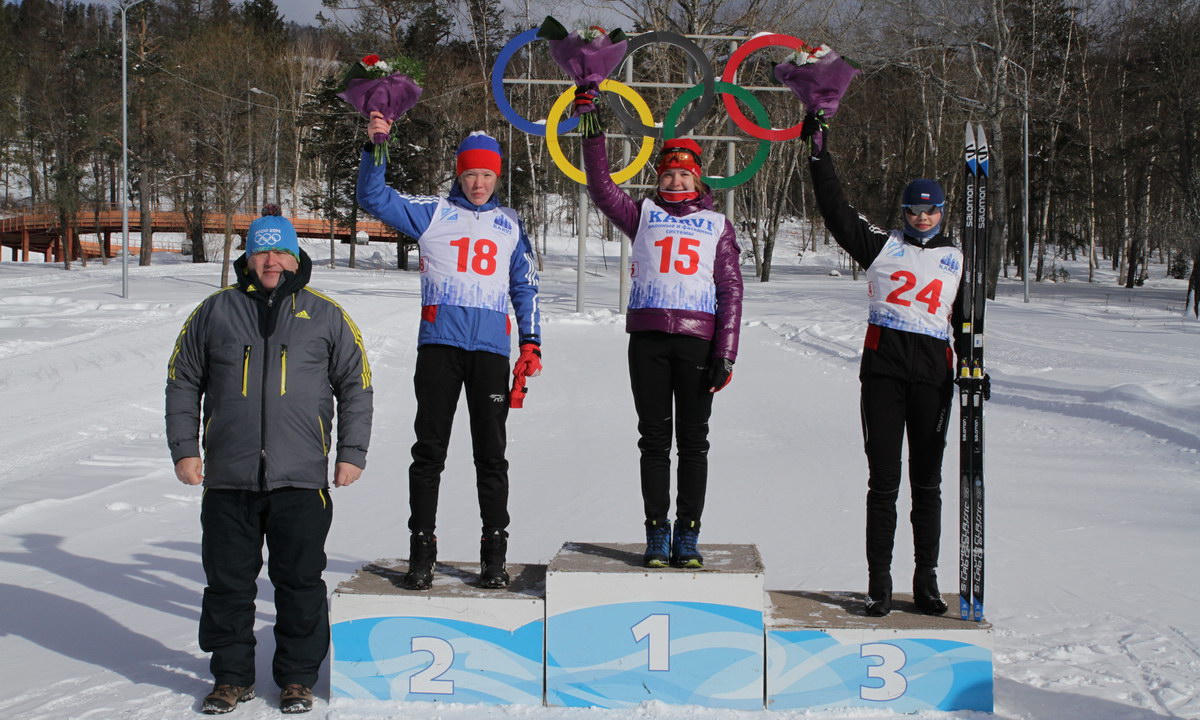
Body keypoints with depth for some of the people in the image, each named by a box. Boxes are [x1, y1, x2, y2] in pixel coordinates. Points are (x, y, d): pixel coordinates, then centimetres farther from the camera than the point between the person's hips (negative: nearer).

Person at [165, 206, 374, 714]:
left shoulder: (325, 316, 7)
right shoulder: (215, 312, 8)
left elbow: (355, 385, 11)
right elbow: (183, 382, 13)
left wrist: (352, 453, 4)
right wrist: (183, 449, 6)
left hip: (300, 479, -1)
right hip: (228, 479, 1)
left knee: (300, 582, 3)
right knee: (228, 581, 7)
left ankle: (298, 678, 17)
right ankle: (231, 676, 21)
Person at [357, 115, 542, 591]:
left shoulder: (509, 224, 15)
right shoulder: (432, 213, 9)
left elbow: (524, 287, 18)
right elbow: (373, 198, 1)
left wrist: (531, 342, 9)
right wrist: (375, 149, -13)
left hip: (491, 349, 2)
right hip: (439, 343, -1)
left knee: (491, 453, 3)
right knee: (429, 448, 0)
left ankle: (494, 551, 10)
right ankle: (422, 548, 6)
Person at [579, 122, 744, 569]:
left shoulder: (717, 225, 12)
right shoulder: (643, 215, 14)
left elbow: (731, 292, 7)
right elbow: (601, 188, 2)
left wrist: (725, 355, -2)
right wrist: (594, 134, -8)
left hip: (697, 339, 0)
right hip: (647, 337, 0)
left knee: (693, 440, 2)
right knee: (654, 439, 3)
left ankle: (688, 535, 8)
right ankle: (656, 532, 9)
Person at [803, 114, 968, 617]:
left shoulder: (957, 260, 14)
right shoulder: (883, 246, 10)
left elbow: (967, 324, 15)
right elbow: (838, 214, 2)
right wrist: (820, 156, -4)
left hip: (933, 375, 1)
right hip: (883, 368, -1)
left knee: (927, 483, 5)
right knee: (883, 480, 0)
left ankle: (926, 580, 14)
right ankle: (878, 582, 7)